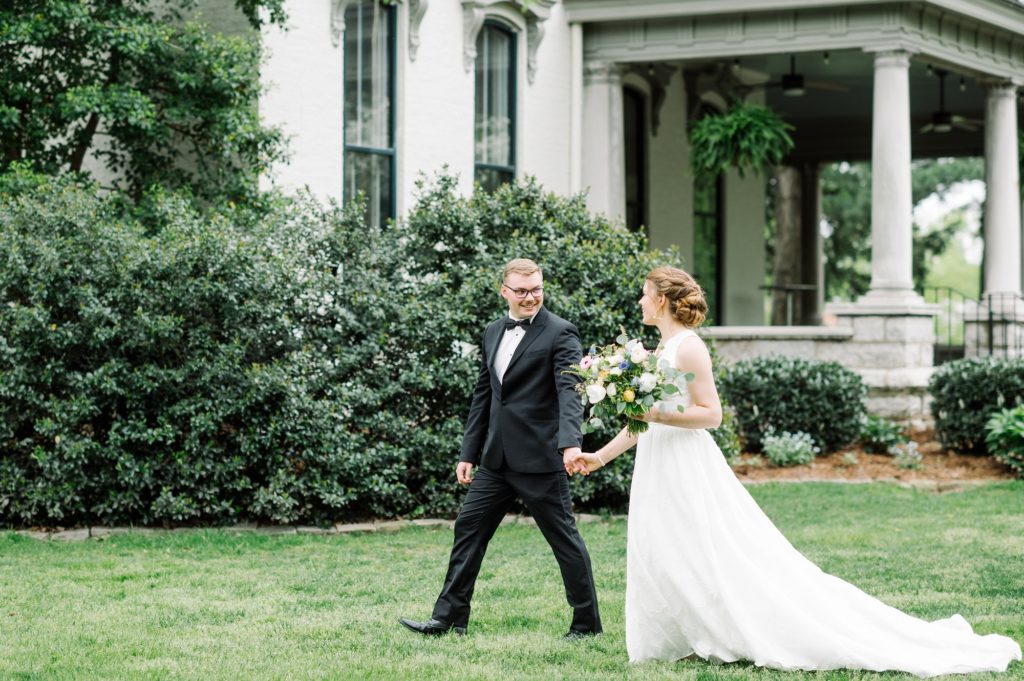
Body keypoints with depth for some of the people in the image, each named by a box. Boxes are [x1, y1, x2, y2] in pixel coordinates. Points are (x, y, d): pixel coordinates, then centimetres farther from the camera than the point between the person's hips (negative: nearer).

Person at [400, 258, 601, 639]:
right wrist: (469, 453, 16)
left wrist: (571, 443, -37)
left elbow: (569, 392, -22)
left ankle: (587, 622, 12)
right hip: (496, 460, 7)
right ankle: (450, 618, 15)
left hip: (539, 458, -7)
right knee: (468, 529, 8)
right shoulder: (493, 333, 13)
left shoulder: (560, 333, -9)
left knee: (564, 537, 1)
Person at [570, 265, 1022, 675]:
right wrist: (601, 456, 21)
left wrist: (657, 415, -25)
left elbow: (711, 414, -18)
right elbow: (646, 416, 19)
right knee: (662, 561, 10)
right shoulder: (662, 349, 13)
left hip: (689, 470, -10)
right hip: (661, 472, 10)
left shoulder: (688, 348, -15)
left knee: (728, 562, -7)